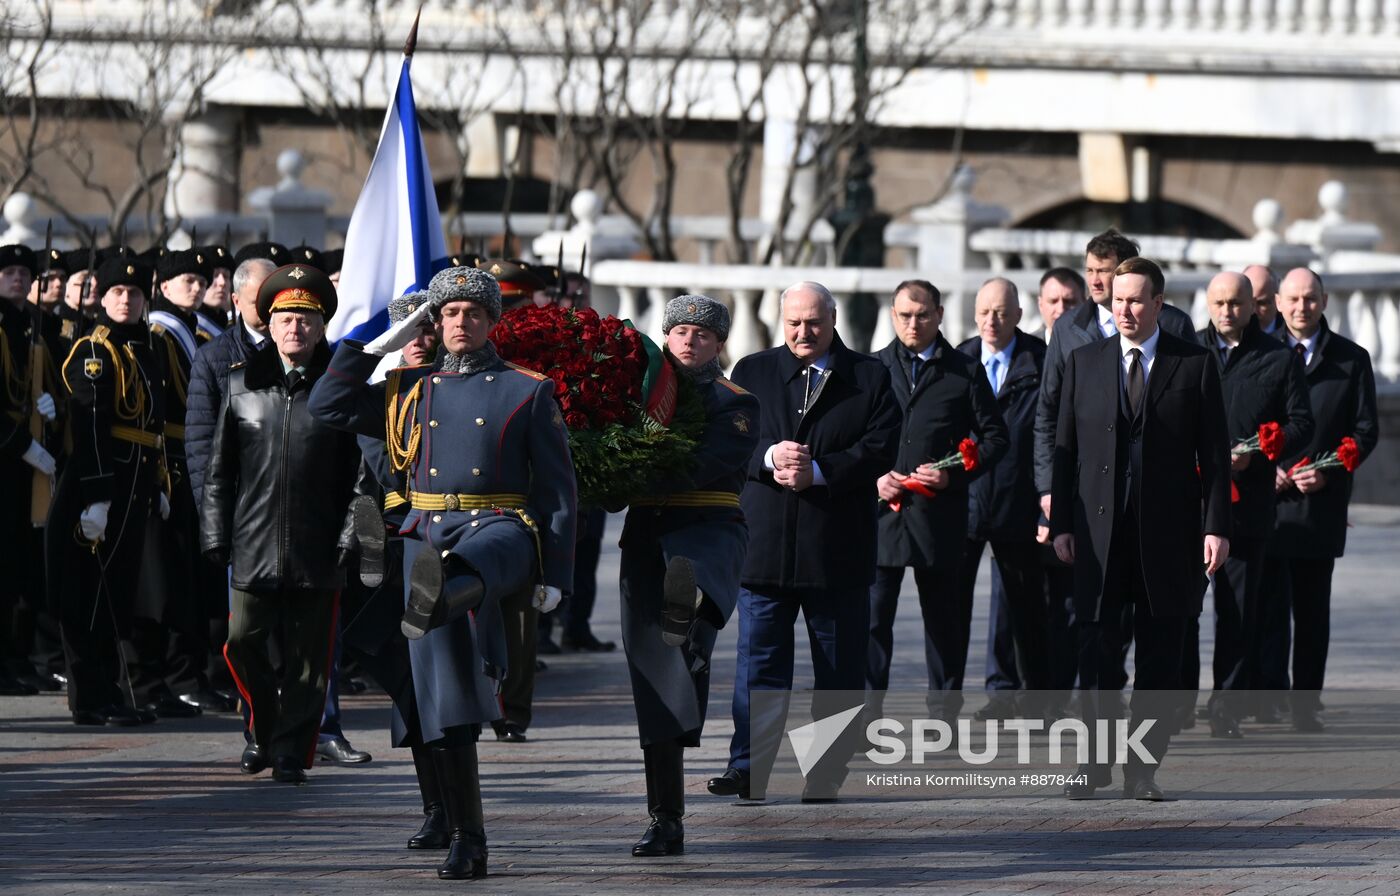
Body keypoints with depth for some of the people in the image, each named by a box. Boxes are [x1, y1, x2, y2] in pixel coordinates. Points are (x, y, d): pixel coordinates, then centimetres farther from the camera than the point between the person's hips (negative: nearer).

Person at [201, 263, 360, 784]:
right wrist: (215, 537, 5)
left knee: (307, 653, 1)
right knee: (243, 642, 0)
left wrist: (348, 539, -5)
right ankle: (263, 728, 23)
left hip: (316, 548, -2)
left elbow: (359, 470, 2)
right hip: (254, 542, 2)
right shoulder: (242, 385, 7)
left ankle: (292, 751, 10)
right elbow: (219, 468, 11)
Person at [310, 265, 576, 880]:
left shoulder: (527, 392, 9)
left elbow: (558, 488, 6)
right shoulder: (409, 392, 19)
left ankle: (443, 594, -80)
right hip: (426, 537, 3)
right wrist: (382, 343, 12)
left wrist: (554, 574, -2)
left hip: (499, 531, -3)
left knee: (471, 562, -43)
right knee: (442, 691, -3)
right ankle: (466, 842, 2)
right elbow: (328, 407, 13)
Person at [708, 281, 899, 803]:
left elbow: (880, 449, -6)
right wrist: (768, 457, -16)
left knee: (840, 670, 4)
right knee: (759, 662, 0)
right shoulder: (752, 373, 10)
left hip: (839, 550, -1)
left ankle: (827, 773, 11)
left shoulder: (869, 378, 4)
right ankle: (748, 768, 0)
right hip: (764, 545, 1)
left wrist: (817, 471, -17)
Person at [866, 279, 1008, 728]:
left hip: (940, 514, -1)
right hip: (881, 509, 1)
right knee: (872, 614, -2)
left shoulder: (966, 372, 6)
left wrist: (954, 473, -8)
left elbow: (994, 437, 7)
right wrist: (873, 477, -4)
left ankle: (944, 710, 13)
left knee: (944, 616, 5)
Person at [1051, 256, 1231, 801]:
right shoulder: (1084, 363, 9)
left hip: (1168, 532, -1)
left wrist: (1217, 526, -6)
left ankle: (1142, 769, 8)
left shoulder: (1195, 364, 3)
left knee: (1159, 659, 2)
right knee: (1097, 650, -2)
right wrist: (1061, 522, 2)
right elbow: (1064, 447, 9)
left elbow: (1214, 451, 1)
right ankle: (1095, 762, 7)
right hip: (1099, 531, 1)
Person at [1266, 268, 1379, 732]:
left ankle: (1306, 706, 10)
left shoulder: (1351, 360, 6)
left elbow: (1365, 431, 5)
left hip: (1321, 503, 1)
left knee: (1313, 613, 5)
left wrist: (1328, 473, -9)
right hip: (1266, 502, -1)